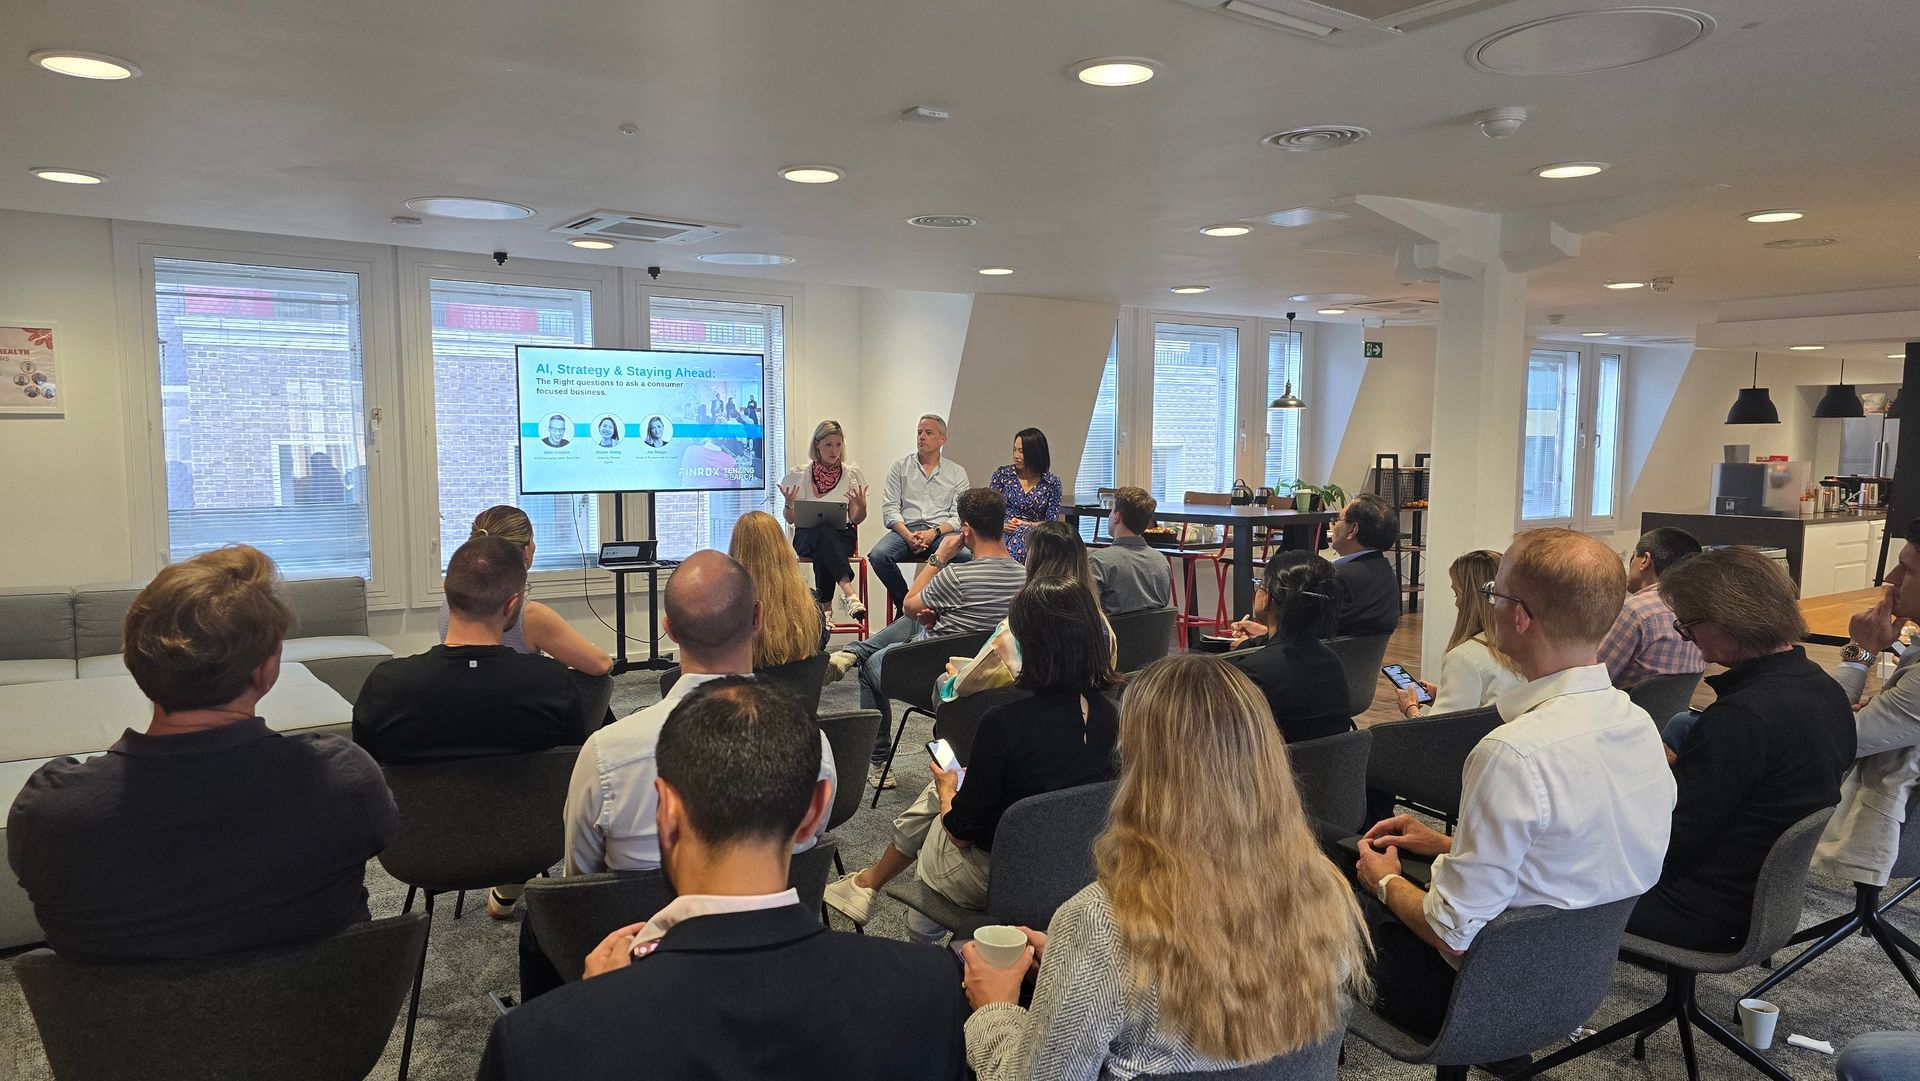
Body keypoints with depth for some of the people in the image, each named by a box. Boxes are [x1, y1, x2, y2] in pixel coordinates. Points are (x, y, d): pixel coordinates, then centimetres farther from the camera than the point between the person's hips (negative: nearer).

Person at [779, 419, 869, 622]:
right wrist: (789, 504, -12)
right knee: (824, 532, -38)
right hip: (807, 535, -1)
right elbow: (790, 519, 9)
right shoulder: (800, 475, 7)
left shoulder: (852, 474, 9)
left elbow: (856, 519, 8)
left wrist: (861, 506, -14)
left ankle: (826, 607, -33)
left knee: (823, 551, -37)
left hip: (842, 535, 1)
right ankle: (850, 595, -51)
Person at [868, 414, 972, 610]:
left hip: (941, 532, -1)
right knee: (878, 556, -31)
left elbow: (959, 517, 6)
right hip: (906, 529, 1)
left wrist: (934, 532, -13)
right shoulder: (900, 467, 17)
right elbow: (889, 509, 6)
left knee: (965, 555, -34)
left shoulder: (957, 472, 16)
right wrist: (907, 535, -12)